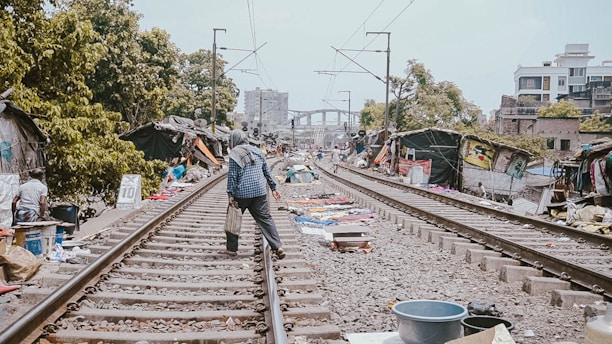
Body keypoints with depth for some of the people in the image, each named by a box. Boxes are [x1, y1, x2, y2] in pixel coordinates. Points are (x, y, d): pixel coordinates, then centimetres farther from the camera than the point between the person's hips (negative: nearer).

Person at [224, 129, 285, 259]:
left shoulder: (235, 153, -5)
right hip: (260, 192, 5)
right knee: (266, 219, 5)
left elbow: (232, 175, -10)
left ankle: (231, 248, 18)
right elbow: (267, 171, 15)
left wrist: (230, 194, -8)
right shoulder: (257, 151, 13)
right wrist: (273, 188, 20)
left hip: (242, 193, -5)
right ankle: (278, 246, -4)